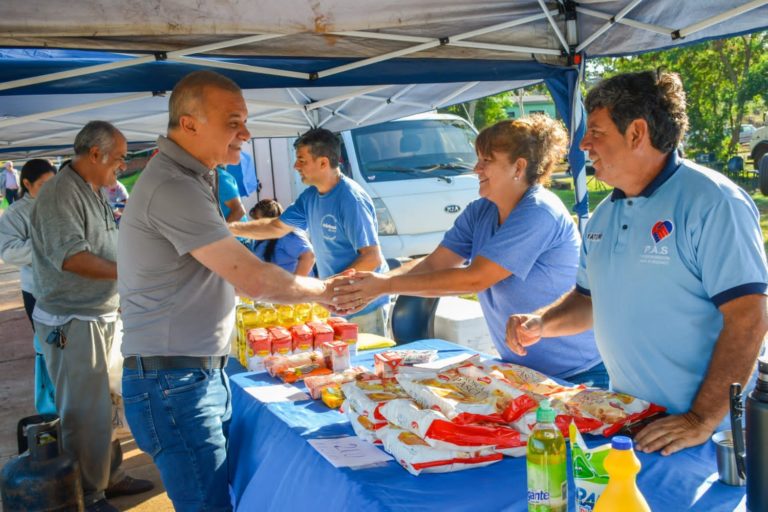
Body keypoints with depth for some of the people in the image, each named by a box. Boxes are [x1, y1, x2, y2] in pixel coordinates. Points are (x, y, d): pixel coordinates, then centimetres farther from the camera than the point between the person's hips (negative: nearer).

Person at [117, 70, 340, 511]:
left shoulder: (189, 177, 11)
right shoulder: (173, 188, -22)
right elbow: (253, 279, -22)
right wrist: (323, 291, -7)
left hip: (205, 374, 10)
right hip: (173, 382, -10)